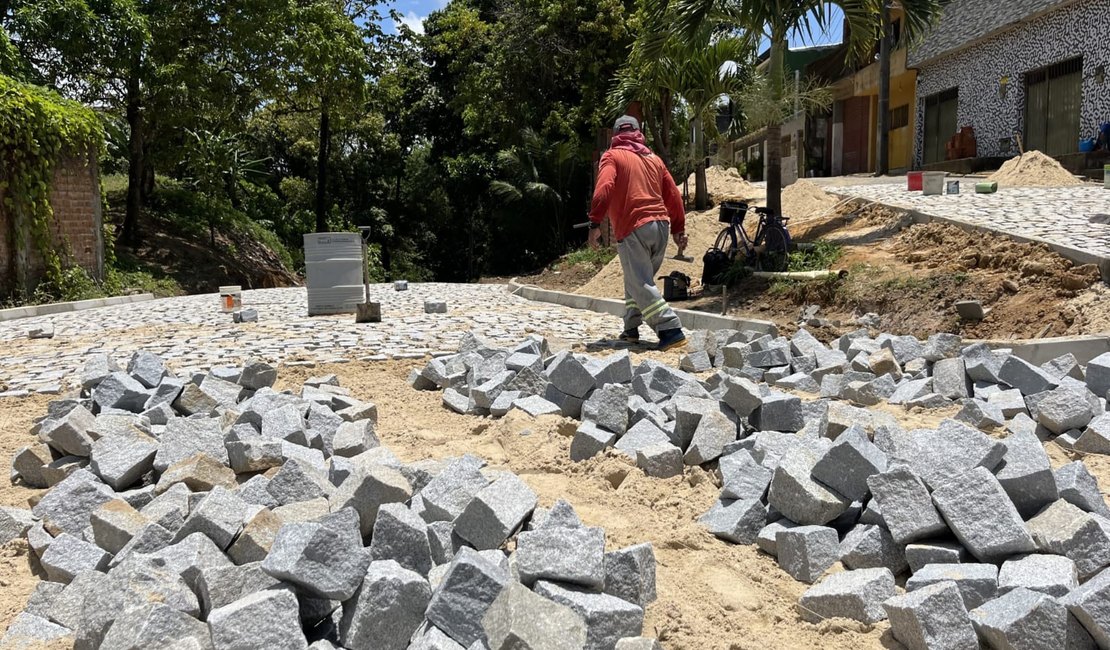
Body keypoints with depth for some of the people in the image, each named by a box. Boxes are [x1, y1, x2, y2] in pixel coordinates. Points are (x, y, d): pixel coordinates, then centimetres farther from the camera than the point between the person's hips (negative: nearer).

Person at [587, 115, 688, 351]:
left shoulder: (613, 156, 4)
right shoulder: (654, 159, 20)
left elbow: (603, 189, -13)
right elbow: (673, 195, 18)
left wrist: (595, 223, -16)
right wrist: (679, 229, 22)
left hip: (633, 228, -6)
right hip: (661, 226, 6)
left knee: (640, 285, -7)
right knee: (638, 280, 19)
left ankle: (671, 331, -16)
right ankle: (631, 329, 19)